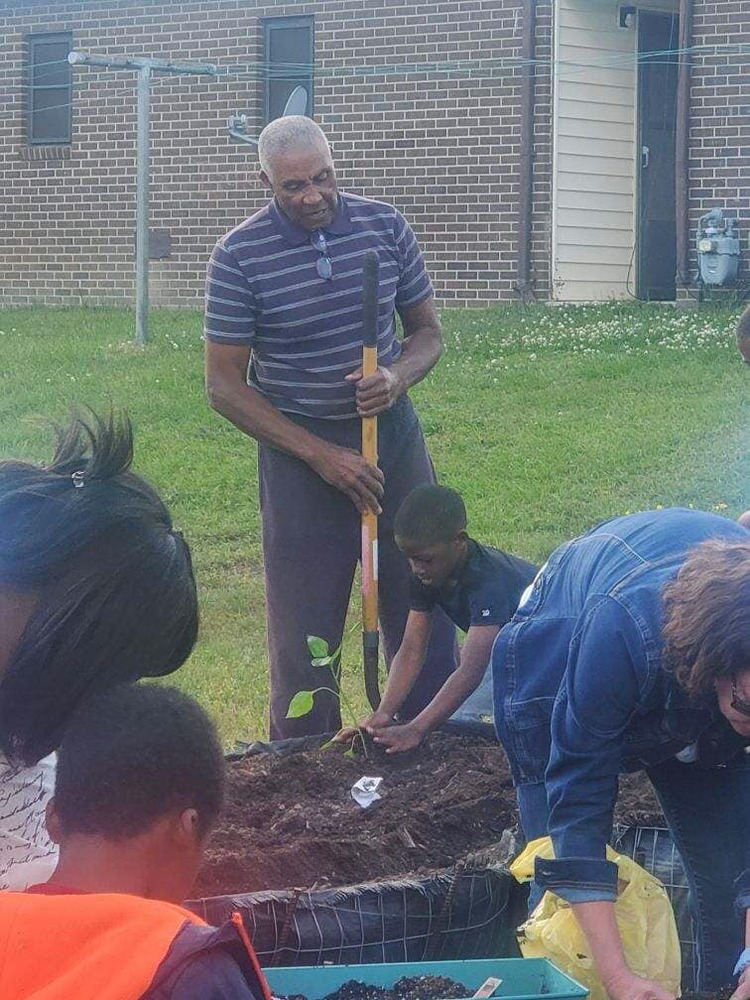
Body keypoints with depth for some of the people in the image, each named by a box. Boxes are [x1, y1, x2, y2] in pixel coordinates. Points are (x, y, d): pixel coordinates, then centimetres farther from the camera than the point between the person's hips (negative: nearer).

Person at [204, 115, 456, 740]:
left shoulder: (385, 227, -2)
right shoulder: (239, 257, -12)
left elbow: (428, 332, 9)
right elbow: (224, 385, -9)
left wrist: (398, 377, -16)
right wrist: (321, 455, -15)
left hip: (394, 434, 3)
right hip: (299, 448, -3)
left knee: (423, 609, 7)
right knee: (304, 626, 1)